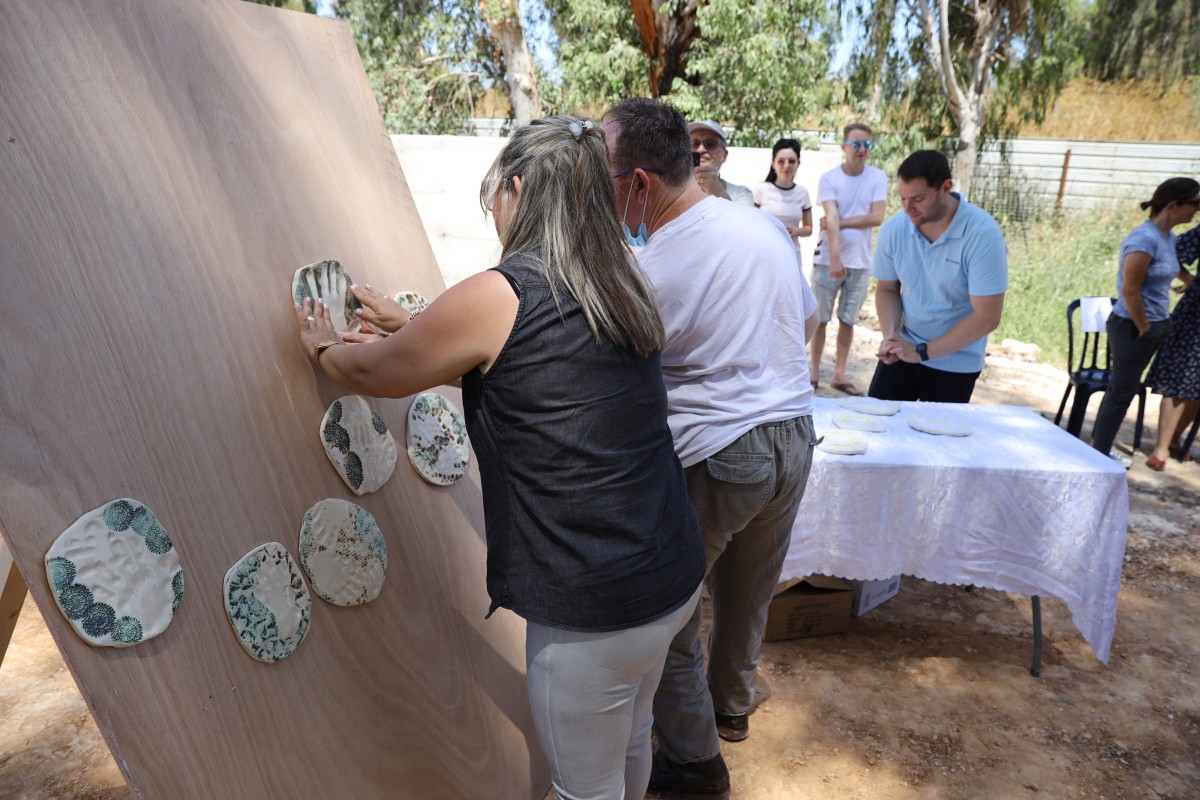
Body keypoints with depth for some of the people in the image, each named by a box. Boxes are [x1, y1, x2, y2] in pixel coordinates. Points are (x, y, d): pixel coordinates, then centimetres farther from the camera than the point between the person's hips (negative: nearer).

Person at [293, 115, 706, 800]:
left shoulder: (496, 297, -17)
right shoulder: (624, 288, 4)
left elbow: (374, 373, -1)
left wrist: (322, 346, 20)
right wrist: (411, 326, 26)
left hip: (593, 611, -7)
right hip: (676, 573, 8)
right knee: (631, 741, 31)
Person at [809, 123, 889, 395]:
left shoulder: (878, 177, 0)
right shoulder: (828, 179, -6)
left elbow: (877, 218, -9)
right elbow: (831, 219, -18)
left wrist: (839, 223, -13)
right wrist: (835, 258, -28)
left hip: (860, 262, 2)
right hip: (828, 260, -2)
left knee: (848, 320, 9)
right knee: (820, 318, 7)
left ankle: (839, 373, 19)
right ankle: (814, 370, 19)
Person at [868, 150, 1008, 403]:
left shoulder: (983, 234, -21)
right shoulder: (893, 229, -9)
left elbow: (986, 317, -20)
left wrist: (922, 352, -21)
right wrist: (890, 334, -14)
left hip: (955, 362, -3)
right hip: (903, 348, 3)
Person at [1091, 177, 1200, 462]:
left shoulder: (1168, 237, 7)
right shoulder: (1145, 238, -21)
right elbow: (1130, 290, -21)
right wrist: (1144, 328, -13)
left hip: (1154, 325, 9)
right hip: (1132, 327, -9)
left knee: (1121, 388, 16)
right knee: (1122, 392, -1)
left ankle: (1100, 446, 27)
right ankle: (1098, 455, 10)